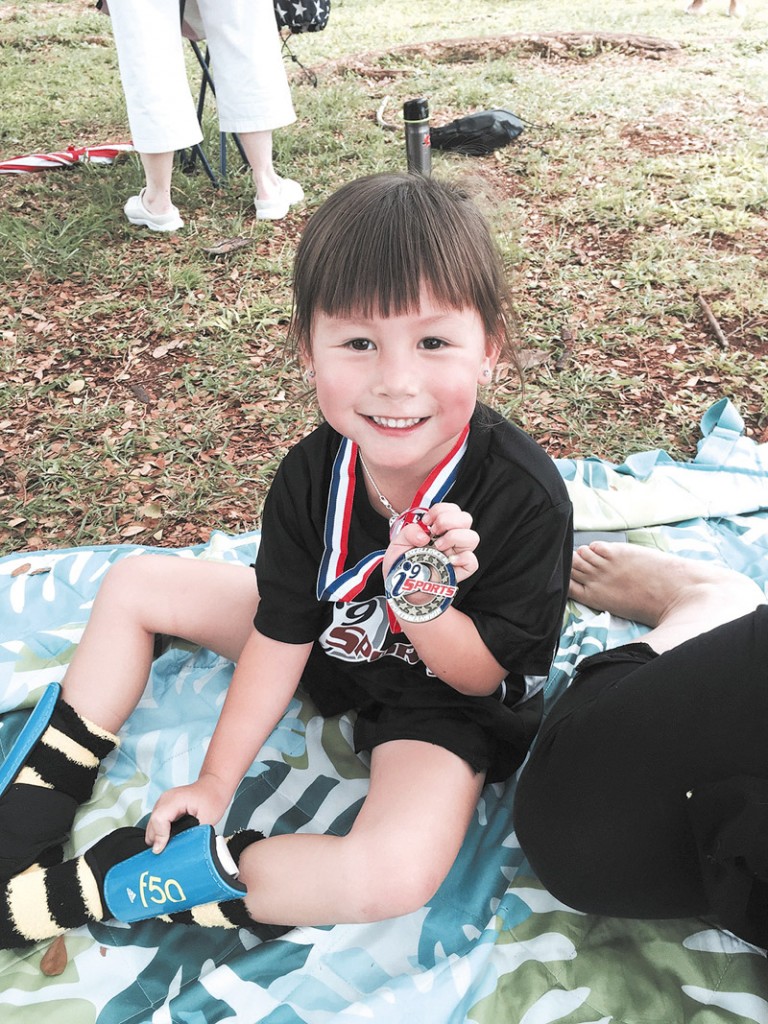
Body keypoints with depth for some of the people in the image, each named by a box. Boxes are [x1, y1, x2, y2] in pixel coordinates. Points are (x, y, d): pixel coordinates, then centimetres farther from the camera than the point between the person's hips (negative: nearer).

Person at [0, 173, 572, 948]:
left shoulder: (525, 498, -32)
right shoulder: (312, 475, -20)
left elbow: (482, 675, -20)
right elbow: (281, 635, -10)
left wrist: (421, 601, -41)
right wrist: (215, 781, -7)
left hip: (441, 702, -4)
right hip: (333, 642, 5)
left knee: (393, 874, -33)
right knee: (133, 585, 2)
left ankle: (111, 881, -16)